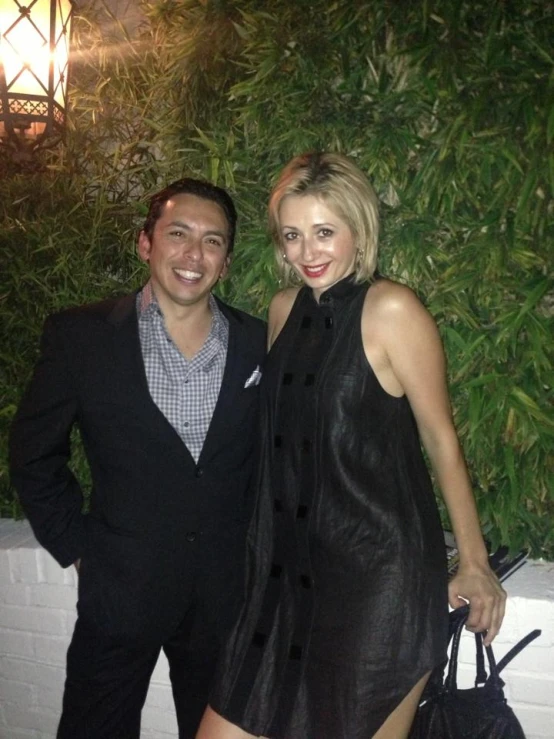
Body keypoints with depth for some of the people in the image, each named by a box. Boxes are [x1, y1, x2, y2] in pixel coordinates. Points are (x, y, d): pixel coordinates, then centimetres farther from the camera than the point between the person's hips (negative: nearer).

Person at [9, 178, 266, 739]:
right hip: (119, 591, -2)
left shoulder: (260, 345, -2)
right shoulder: (80, 336, -8)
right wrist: (75, 547, -1)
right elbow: (33, 453, 0)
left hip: (228, 593, 2)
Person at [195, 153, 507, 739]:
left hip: (381, 572, -6)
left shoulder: (391, 310, -12)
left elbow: (441, 440, -7)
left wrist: (474, 563, -2)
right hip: (293, 571, 6)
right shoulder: (286, 309, 7)